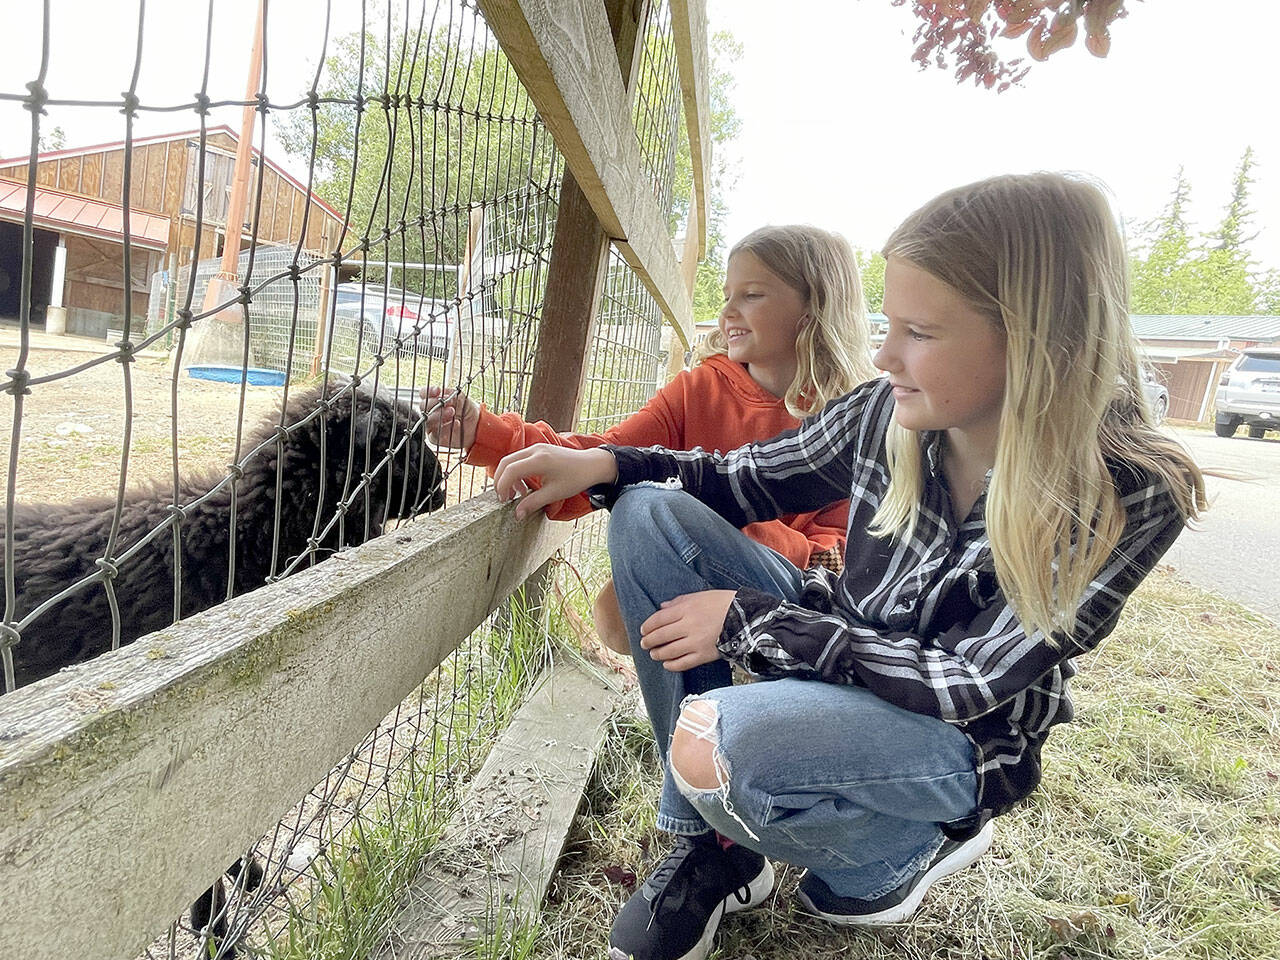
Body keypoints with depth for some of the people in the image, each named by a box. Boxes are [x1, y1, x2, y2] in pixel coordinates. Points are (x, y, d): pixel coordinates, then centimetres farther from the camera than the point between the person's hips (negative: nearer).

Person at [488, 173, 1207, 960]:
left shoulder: (1132, 496, -23)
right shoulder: (887, 414, -12)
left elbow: (963, 682, -24)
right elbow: (743, 482, 1)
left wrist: (748, 619, -26)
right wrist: (605, 464, -14)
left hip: (959, 737, -5)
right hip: (839, 649, 5)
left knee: (718, 747, -36)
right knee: (650, 516, -14)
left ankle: (914, 844, 1)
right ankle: (713, 846, -9)